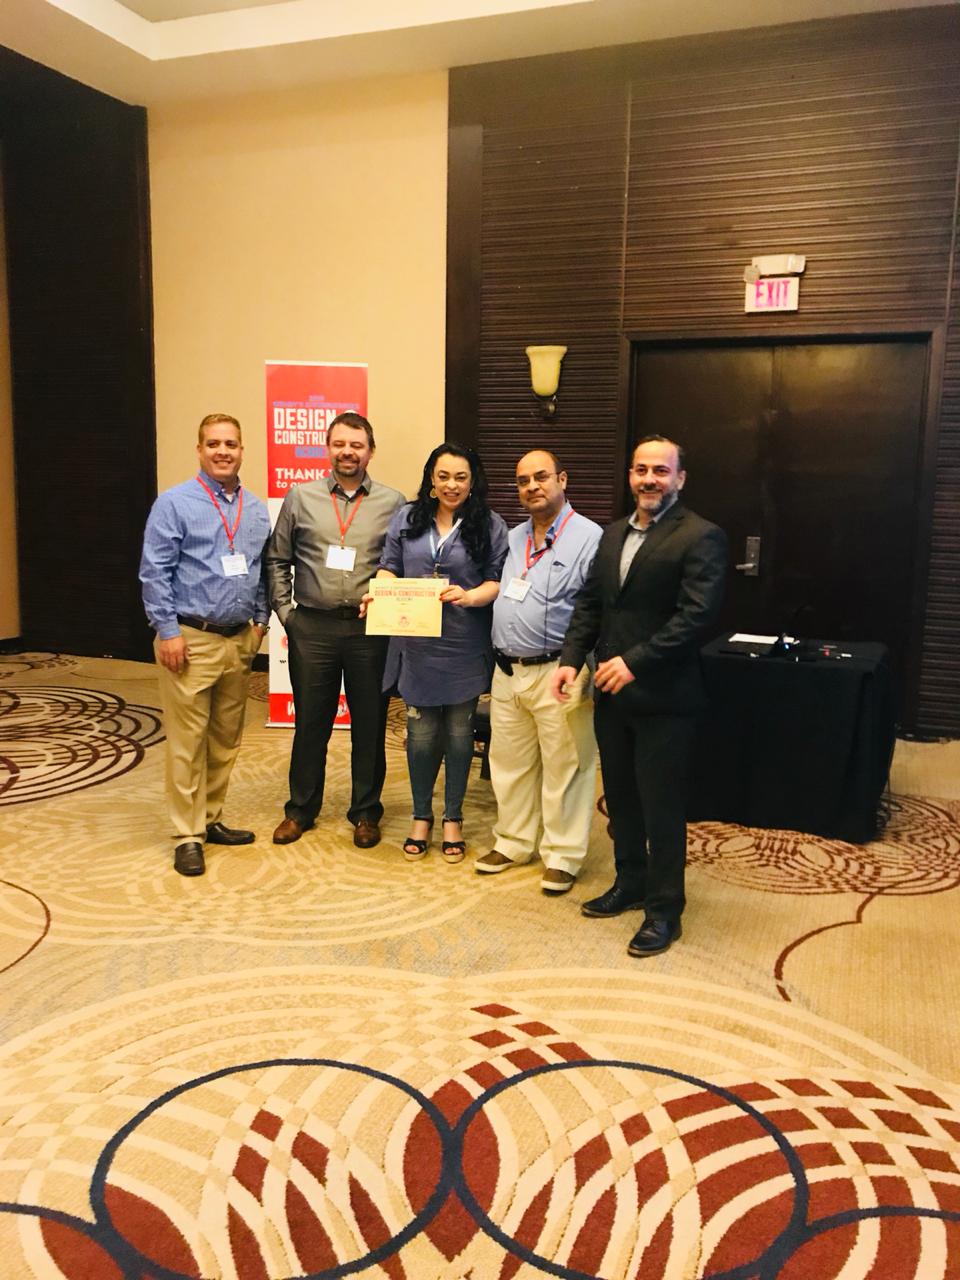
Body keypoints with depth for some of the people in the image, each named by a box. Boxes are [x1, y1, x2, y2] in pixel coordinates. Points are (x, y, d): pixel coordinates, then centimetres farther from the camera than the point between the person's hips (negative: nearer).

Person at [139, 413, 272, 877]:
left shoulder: (257, 509, 10)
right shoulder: (175, 503, -6)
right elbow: (154, 572, -9)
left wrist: (260, 620, 9)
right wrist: (168, 631, -13)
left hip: (239, 640, 6)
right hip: (191, 639, -6)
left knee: (226, 739, 13)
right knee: (188, 742, -2)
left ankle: (210, 818, 26)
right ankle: (188, 835, 8)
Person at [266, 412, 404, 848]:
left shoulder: (392, 502, 2)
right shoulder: (301, 497, 5)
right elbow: (277, 560, 9)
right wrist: (285, 612, 3)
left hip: (370, 628, 0)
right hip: (313, 627, 1)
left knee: (370, 723, 8)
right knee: (310, 722, 10)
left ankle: (366, 812, 24)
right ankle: (301, 809, 26)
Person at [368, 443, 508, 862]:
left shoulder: (490, 526, 1)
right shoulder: (407, 519, 9)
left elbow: (499, 580, -2)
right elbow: (389, 567, 9)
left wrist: (470, 596, -21)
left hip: (465, 649, -1)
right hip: (417, 647, 1)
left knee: (459, 732, 10)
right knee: (421, 733, 7)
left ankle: (453, 818, 26)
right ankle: (421, 816, 26)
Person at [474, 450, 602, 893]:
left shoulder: (590, 538, -9)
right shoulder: (513, 538, 14)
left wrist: (586, 674, -17)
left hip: (557, 674, -7)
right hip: (507, 672, 7)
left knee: (564, 768, 2)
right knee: (510, 764, 16)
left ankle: (562, 856, 17)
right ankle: (513, 842, 32)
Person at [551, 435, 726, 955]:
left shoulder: (700, 537, -11)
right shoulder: (614, 534, 13)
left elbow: (696, 614, -19)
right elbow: (590, 601, 13)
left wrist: (635, 662, -21)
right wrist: (571, 658, 0)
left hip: (662, 697, -7)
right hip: (612, 693, 7)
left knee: (662, 806, 3)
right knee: (620, 796, 19)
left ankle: (664, 908, 18)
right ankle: (630, 882, 36)